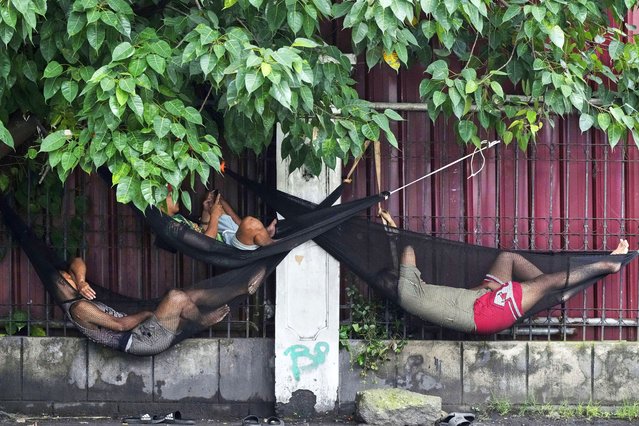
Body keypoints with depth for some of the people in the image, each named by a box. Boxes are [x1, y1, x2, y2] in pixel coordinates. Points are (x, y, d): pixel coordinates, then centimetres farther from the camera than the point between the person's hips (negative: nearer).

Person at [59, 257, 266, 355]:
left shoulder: (78, 299, 14)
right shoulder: (79, 307, -17)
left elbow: (77, 263, 18)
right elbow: (119, 325, -22)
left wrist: (81, 282, -3)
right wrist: (146, 313, -7)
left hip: (143, 333, 10)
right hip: (141, 340, -10)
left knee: (193, 294, 7)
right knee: (176, 297, -23)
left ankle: (246, 288, 12)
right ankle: (202, 320, 8)